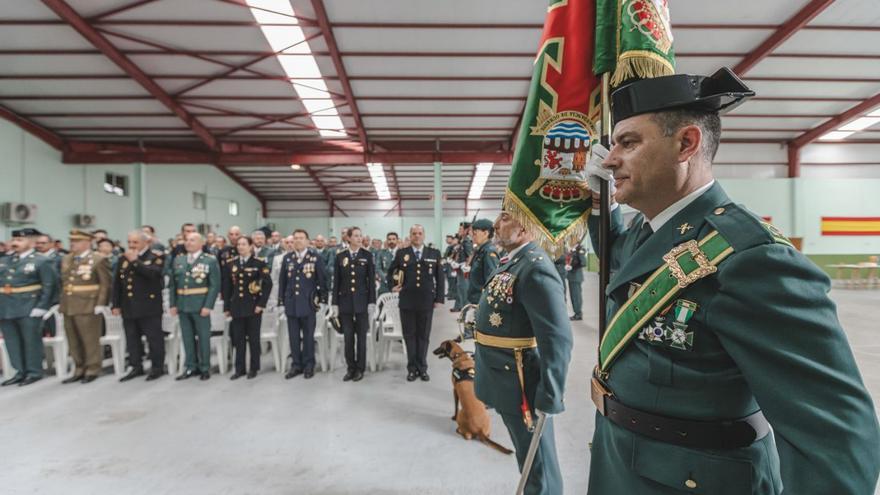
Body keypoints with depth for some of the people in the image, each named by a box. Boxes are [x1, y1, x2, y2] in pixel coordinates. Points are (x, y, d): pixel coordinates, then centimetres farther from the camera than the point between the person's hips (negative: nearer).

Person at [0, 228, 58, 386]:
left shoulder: (42, 261, -5)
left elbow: (49, 286, -10)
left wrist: (41, 307, -15)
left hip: (29, 309, -6)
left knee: (31, 340, 1)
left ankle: (34, 372, 12)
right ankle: (20, 372, 22)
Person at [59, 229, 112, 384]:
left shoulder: (99, 260, -8)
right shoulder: (66, 260, 13)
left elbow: (105, 284, -11)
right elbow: (63, 282, 19)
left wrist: (100, 304, -15)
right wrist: (62, 302, 13)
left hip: (88, 307, -7)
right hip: (68, 307, 7)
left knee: (90, 340, 3)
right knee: (73, 342, 13)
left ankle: (92, 370, 14)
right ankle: (79, 370, 25)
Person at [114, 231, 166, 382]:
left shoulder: (157, 256, -3)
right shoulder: (123, 258, 12)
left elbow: (154, 273, -23)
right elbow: (117, 283, 14)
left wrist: (135, 261, -20)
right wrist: (116, 304, 10)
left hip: (149, 306, -5)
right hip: (128, 307, 6)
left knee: (154, 338, 1)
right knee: (132, 339, 11)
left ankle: (157, 367, 13)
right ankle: (136, 367, 23)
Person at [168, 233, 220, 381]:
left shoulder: (210, 261, -4)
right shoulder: (178, 260, 11)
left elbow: (215, 285, -9)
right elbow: (172, 284, 11)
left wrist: (208, 306, -16)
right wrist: (172, 304, 3)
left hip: (201, 305, -4)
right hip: (182, 305, 5)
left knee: (203, 337, 5)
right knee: (187, 337, 12)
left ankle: (205, 368, 17)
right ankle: (190, 367, 23)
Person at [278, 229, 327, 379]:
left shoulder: (315, 257, -2)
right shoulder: (287, 258, 7)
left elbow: (322, 279, -1)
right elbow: (282, 281, 10)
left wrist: (322, 299, -4)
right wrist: (281, 300, 7)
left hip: (308, 303, -3)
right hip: (291, 303, 3)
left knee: (308, 335, 6)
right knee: (294, 336, 8)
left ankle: (309, 365, 17)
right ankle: (296, 365, 20)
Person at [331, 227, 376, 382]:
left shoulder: (367, 255, -1)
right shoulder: (340, 256, 4)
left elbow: (371, 280, -2)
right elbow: (336, 281, 4)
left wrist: (372, 301, -7)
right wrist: (335, 303, 0)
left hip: (361, 301, -1)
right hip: (345, 301, 2)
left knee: (361, 336, 6)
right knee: (348, 337, 7)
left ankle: (360, 368, 17)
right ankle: (351, 368, 20)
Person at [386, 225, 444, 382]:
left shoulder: (434, 254, 4)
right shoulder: (401, 253, 4)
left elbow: (440, 277, 4)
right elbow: (390, 271, 14)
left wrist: (439, 298, -1)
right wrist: (392, 285, -3)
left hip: (426, 301, 0)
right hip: (407, 301, 0)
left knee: (423, 336, 10)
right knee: (409, 335, 8)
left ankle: (422, 368, 23)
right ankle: (412, 368, 21)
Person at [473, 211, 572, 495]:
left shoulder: (535, 268, -24)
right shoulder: (511, 263, 7)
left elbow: (558, 339, -28)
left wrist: (549, 397, -26)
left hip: (521, 386, -9)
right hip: (506, 382, 9)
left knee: (538, 466, 12)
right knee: (527, 457, 27)